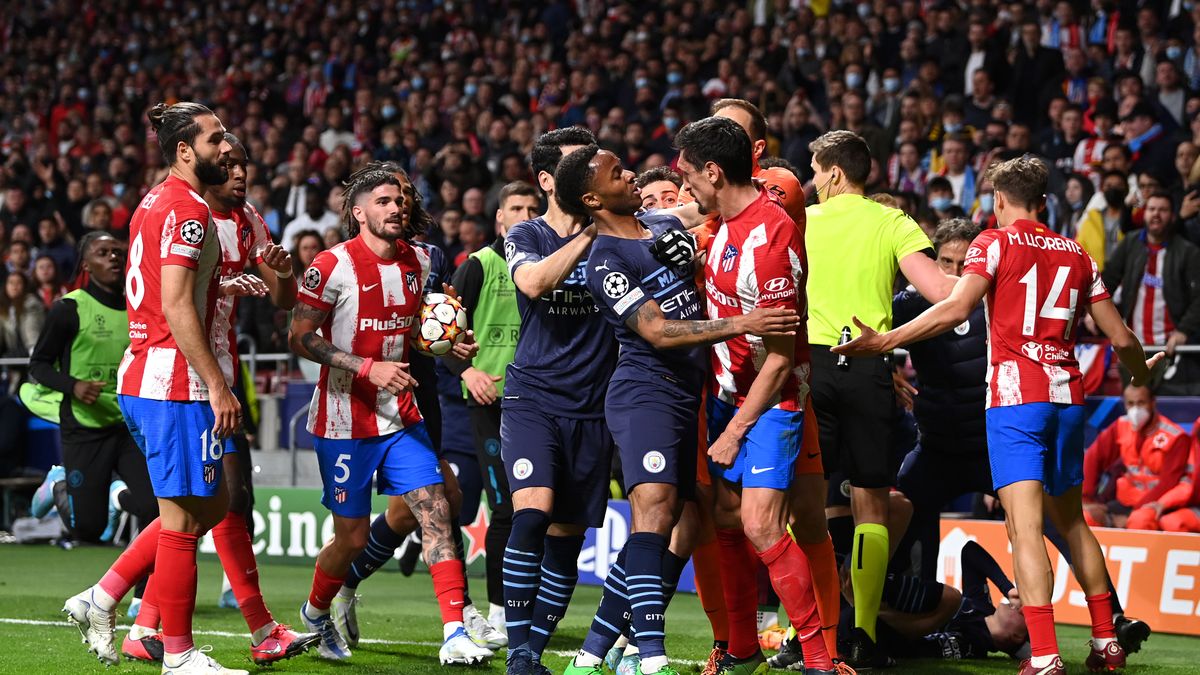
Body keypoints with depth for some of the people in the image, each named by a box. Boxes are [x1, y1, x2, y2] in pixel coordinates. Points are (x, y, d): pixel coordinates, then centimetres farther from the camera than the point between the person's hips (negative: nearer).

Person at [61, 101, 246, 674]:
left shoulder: (154, 204, 17)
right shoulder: (187, 208, -14)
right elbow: (177, 308, -21)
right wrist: (217, 386, -21)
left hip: (141, 377, 10)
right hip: (175, 384, -10)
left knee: (211, 504, 18)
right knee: (183, 518, -3)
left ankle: (102, 599, 15)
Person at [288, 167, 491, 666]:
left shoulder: (418, 263, 8)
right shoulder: (333, 266, -12)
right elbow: (300, 338, -13)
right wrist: (368, 368, -22)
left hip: (402, 419, 5)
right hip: (345, 423, -5)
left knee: (436, 514, -10)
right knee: (352, 537, 2)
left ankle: (455, 635, -15)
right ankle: (314, 614, 31)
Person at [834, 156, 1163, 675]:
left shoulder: (994, 243, 1)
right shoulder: (1077, 255, 15)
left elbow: (955, 309, -15)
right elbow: (1121, 337, 17)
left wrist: (885, 341, -15)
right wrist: (1142, 374, 38)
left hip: (1015, 398, -5)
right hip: (1067, 396, 5)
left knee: (1025, 526, -12)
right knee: (1071, 520, 21)